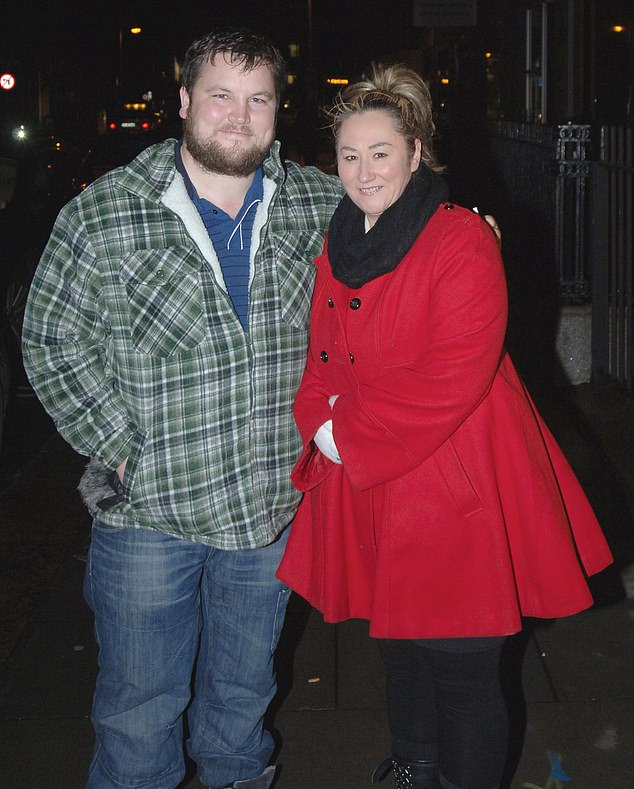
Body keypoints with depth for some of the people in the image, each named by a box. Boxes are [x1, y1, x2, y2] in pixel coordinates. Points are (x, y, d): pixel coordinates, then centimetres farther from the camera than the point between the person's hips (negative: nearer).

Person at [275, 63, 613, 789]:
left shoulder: (461, 241, -14)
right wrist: (319, 425, -6)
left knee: (462, 672, 1)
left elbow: (453, 375, -22)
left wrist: (348, 435, -17)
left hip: (455, 494, -7)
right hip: (368, 492, 7)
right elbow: (321, 358, 14)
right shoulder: (338, 247, 9)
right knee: (399, 653, 21)